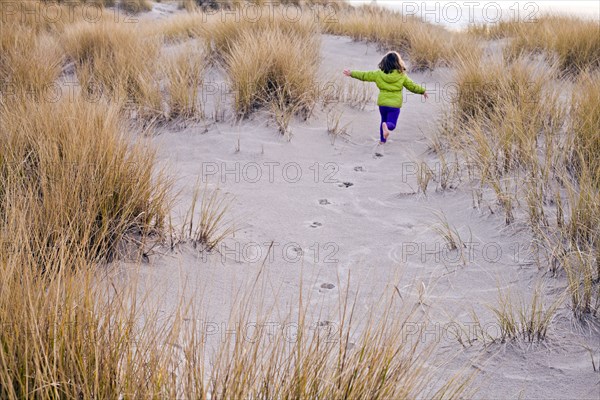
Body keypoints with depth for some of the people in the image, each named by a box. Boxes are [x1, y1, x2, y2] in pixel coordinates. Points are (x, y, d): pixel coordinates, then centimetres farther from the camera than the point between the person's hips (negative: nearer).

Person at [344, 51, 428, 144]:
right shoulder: (402, 76, -8)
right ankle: (386, 126, -33)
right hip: (395, 105, -3)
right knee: (391, 124, 1)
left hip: (382, 103, 3)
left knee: (384, 120, 25)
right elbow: (412, 86, 1)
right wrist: (423, 91, 18)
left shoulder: (379, 74, -4)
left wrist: (351, 73, 16)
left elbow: (364, 75, 3)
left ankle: (382, 139, 32)